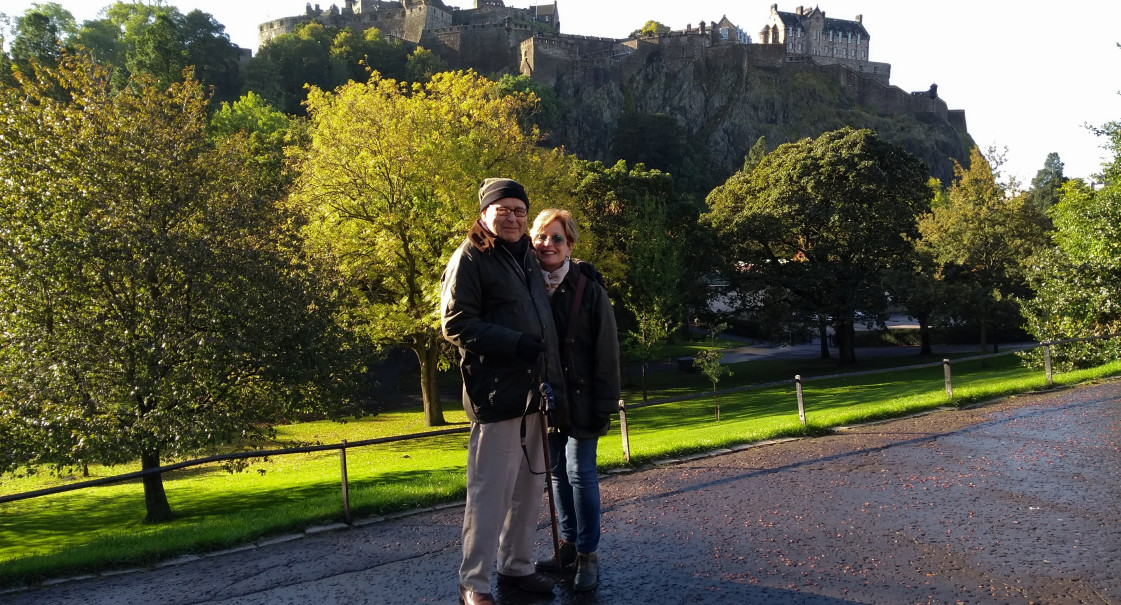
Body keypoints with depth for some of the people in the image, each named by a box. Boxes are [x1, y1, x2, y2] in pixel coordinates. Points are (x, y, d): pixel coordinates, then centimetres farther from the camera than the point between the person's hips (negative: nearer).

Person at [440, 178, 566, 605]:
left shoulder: (526, 257, 17)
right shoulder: (469, 258, -6)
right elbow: (456, 323, -15)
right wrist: (515, 343, -23)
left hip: (534, 392, 8)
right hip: (497, 393, -8)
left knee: (529, 489, 15)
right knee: (491, 491, -4)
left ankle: (517, 566, 29)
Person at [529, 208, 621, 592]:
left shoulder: (588, 288, -10)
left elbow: (606, 351, -10)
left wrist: (604, 405, -13)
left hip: (579, 398, -4)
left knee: (580, 471, -2)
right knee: (557, 471, 12)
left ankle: (588, 554, 10)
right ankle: (568, 545, 25)